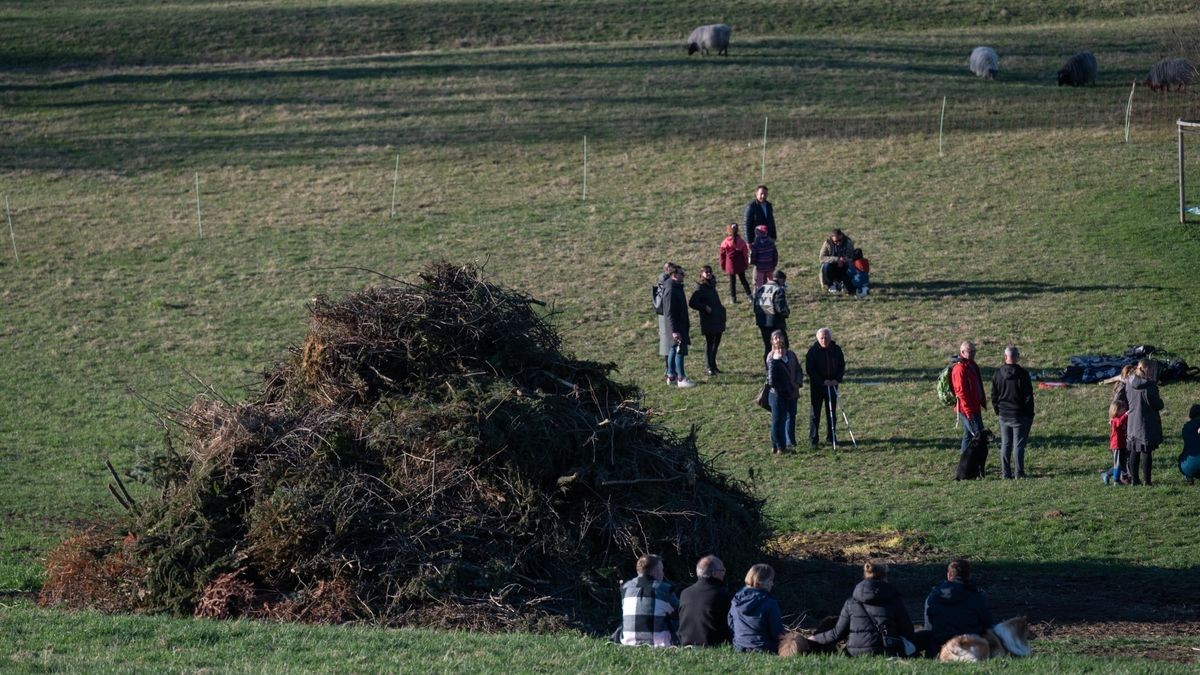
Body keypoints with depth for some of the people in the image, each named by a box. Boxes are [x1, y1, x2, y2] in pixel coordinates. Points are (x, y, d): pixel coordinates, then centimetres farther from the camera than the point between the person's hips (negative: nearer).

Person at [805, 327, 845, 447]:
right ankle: (813, 439, 5)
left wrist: (837, 379, -8)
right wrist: (822, 381, -18)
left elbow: (842, 366, 9)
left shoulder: (836, 350, 1)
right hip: (816, 386, -3)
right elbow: (809, 369, -12)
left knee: (832, 412, 8)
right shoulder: (813, 351, -10)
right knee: (815, 412, 0)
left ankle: (831, 437, 17)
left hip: (832, 385, 3)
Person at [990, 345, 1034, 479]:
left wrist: (997, 412, 18)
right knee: (1018, 444, 0)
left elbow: (994, 396, 8)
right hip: (1019, 415, -4)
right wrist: (1030, 414, -1)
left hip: (1003, 415, 4)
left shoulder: (997, 374, 0)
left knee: (1005, 444, 11)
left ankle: (1005, 472, 12)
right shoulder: (1022, 374, -14)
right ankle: (1019, 473, -1)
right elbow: (1028, 397, -10)